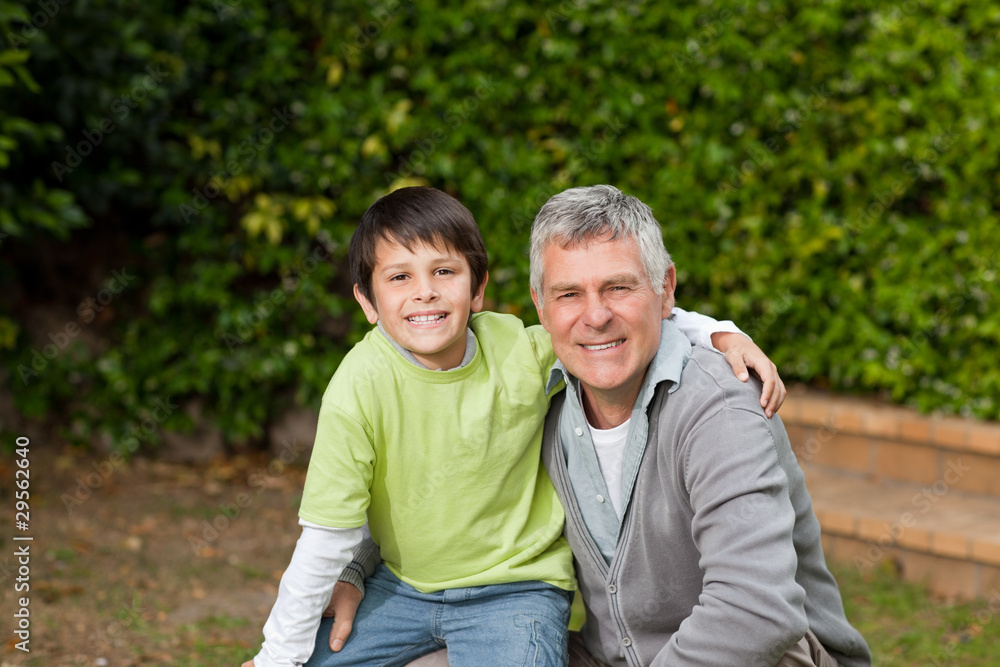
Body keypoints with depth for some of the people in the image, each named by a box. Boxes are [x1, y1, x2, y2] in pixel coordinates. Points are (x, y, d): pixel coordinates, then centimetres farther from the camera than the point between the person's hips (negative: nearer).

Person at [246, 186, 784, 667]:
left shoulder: (524, 353, -16)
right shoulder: (360, 387, -20)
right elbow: (326, 539, -15)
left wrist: (721, 335, -17)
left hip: (514, 588, -1)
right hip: (402, 585, 2)